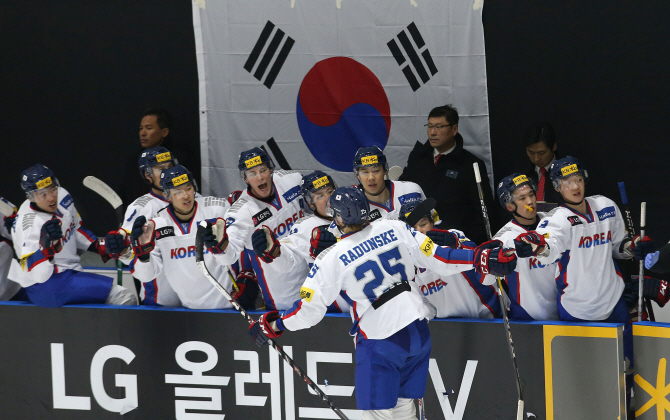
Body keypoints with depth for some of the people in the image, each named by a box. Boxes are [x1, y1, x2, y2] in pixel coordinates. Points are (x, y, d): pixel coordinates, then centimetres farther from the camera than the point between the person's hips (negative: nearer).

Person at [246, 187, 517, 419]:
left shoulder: (332, 259, -13)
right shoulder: (393, 229, -3)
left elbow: (310, 310, -9)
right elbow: (435, 258, -2)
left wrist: (273, 325, 7)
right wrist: (482, 258, 6)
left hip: (380, 342, -6)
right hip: (418, 331, 6)